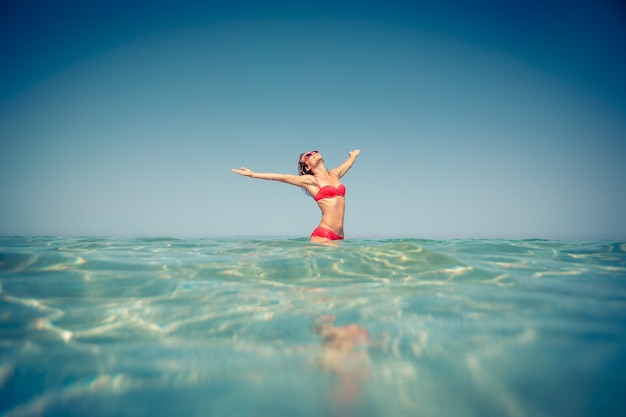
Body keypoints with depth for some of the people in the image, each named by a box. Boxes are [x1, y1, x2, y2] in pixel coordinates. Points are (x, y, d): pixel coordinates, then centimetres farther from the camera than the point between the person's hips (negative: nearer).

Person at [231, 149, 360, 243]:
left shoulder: (334, 174, 17)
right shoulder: (309, 180, 3)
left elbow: (348, 163, 38)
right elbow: (282, 177, -1)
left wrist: (353, 155, 59)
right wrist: (253, 174, -4)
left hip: (339, 237, 5)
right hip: (322, 235, -5)